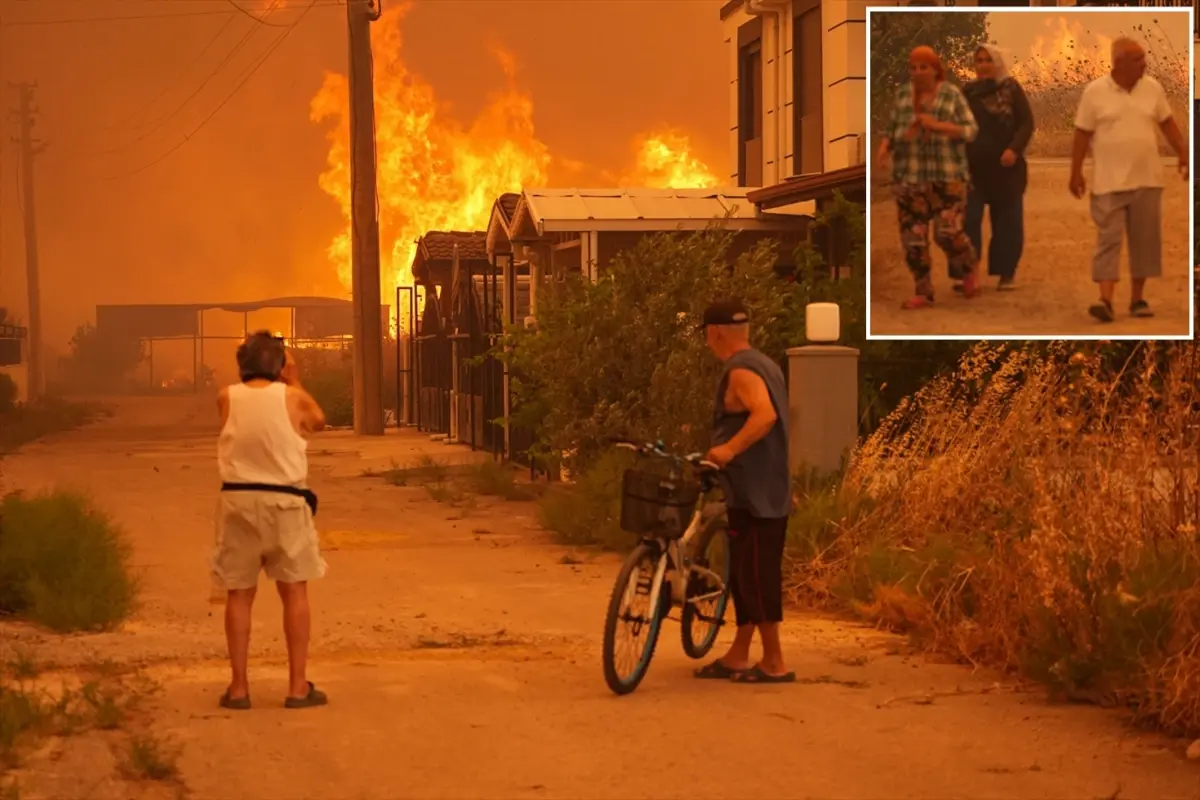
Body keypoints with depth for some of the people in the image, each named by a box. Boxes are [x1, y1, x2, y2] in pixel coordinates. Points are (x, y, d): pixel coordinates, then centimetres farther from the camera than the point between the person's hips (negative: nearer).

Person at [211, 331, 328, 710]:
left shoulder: (227, 398, 0)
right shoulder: (292, 397, -4)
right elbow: (319, 421, 17)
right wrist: (293, 381, 19)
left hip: (238, 498, 2)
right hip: (284, 500, -1)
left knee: (239, 594, 8)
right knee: (294, 591, 7)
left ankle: (239, 687, 8)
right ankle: (298, 686, 6)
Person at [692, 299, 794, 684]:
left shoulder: (740, 371, -15)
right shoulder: (765, 365, 17)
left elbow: (765, 415, -32)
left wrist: (729, 449, -37)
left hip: (752, 494, -10)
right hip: (768, 490, 10)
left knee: (757, 578, -6)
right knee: (746, 576, 14)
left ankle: (774, 663, -2)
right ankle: (738, 655, 19)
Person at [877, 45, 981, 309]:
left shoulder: (952, 95, -3)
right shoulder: (903, 94, 5)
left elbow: (971, 129, -5)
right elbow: (892, 129, 8)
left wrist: (937, 125, -18)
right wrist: (884, 148, -12)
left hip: (947, 176, -3)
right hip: (910, 177, 3)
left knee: (948, 232, -9)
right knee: (913, 236, 0)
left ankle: (969, 269, 21)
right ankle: (923, 293, 9)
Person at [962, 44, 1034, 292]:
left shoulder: (1011, 89, 1)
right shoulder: (967, 92, 8)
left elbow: (1027, 122, -4)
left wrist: (1014, 149, -19)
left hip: (1005, 166, -1)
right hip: (972, 166, 1)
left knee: (1007, 221, 4)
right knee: (968, 220, -7)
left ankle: (1006, 274, 13)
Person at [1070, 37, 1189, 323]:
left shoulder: (1152, 88, 3)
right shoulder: (1095, 92, -6)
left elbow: (1167, 124, 12)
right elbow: (1082, 135, -2)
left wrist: (1184, 155, 6)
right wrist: (1076, 173, -2)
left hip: (1147, 180, 4)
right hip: (1109, 182, -4)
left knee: (1145, 240, 6)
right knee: (1108, 239, -8)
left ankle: (1137, 299, 15)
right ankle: (1106, 300, -13)